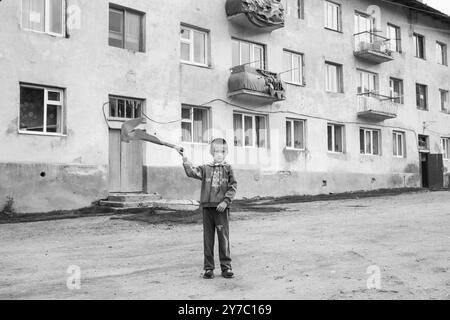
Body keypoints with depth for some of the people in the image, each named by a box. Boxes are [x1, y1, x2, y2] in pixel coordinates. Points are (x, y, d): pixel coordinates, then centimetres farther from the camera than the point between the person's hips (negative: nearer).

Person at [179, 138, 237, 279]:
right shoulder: (205, 168, 10)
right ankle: (209, 268, 14)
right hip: (207, 207, 2)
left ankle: (226, 267, 12)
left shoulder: (228, 169, 5)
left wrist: (225, 201, -10)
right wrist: (185, 159, -11)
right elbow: (191, 172, -2)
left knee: (224, 237, 2)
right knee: (208, 238, 6)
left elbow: (233, 187, 0)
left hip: (222, 208, -2)